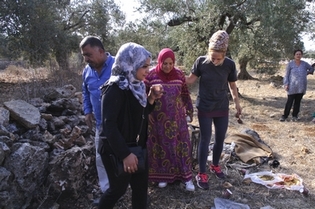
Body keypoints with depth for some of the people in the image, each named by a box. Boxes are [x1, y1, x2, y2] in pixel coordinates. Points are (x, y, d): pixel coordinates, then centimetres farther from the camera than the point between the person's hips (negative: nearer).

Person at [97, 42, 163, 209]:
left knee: (141, 186, 15)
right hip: (117, 151, -8)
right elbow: (109, 125, -25)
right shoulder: (116, 89, -21)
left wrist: (151, 99, -5)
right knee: (118, 188, 10)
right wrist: (125, 154, -24)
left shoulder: (137, 85, 5)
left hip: (137, 146, 8)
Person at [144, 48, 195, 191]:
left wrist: (189, 109, 13)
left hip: (176, 117, 2)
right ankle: (162, 175, 23)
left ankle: (186, 176, 14)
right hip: (157, 118, -1)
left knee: (181, 144, 4)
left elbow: (185, 94, 10)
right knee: (160, 145, 8)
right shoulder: (151, 75, -7)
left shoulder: (179, 74, 0)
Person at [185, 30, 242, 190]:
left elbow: (232, 85, 5)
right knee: (205, 139, 2)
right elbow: (190, 79, -6)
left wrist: (237, 102, 10)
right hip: (205, 108, -3)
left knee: (220, 138, 13)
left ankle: (215, 166, 37)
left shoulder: (230, 64, -9)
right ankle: (201, 174, 15)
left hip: (222, 108, 3)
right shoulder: (201, 61, -14)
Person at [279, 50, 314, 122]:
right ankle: (284, 116, 2)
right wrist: (286, 84, -9)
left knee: (297, 102, 6)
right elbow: (286, 75, -1)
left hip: (301, 87, 3)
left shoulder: (304, 64, 8)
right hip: (292, 87, -3)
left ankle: (295, 116, 15)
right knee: (289, 102, -5)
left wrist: (306, 73, 12)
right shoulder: (290, 64, -1)